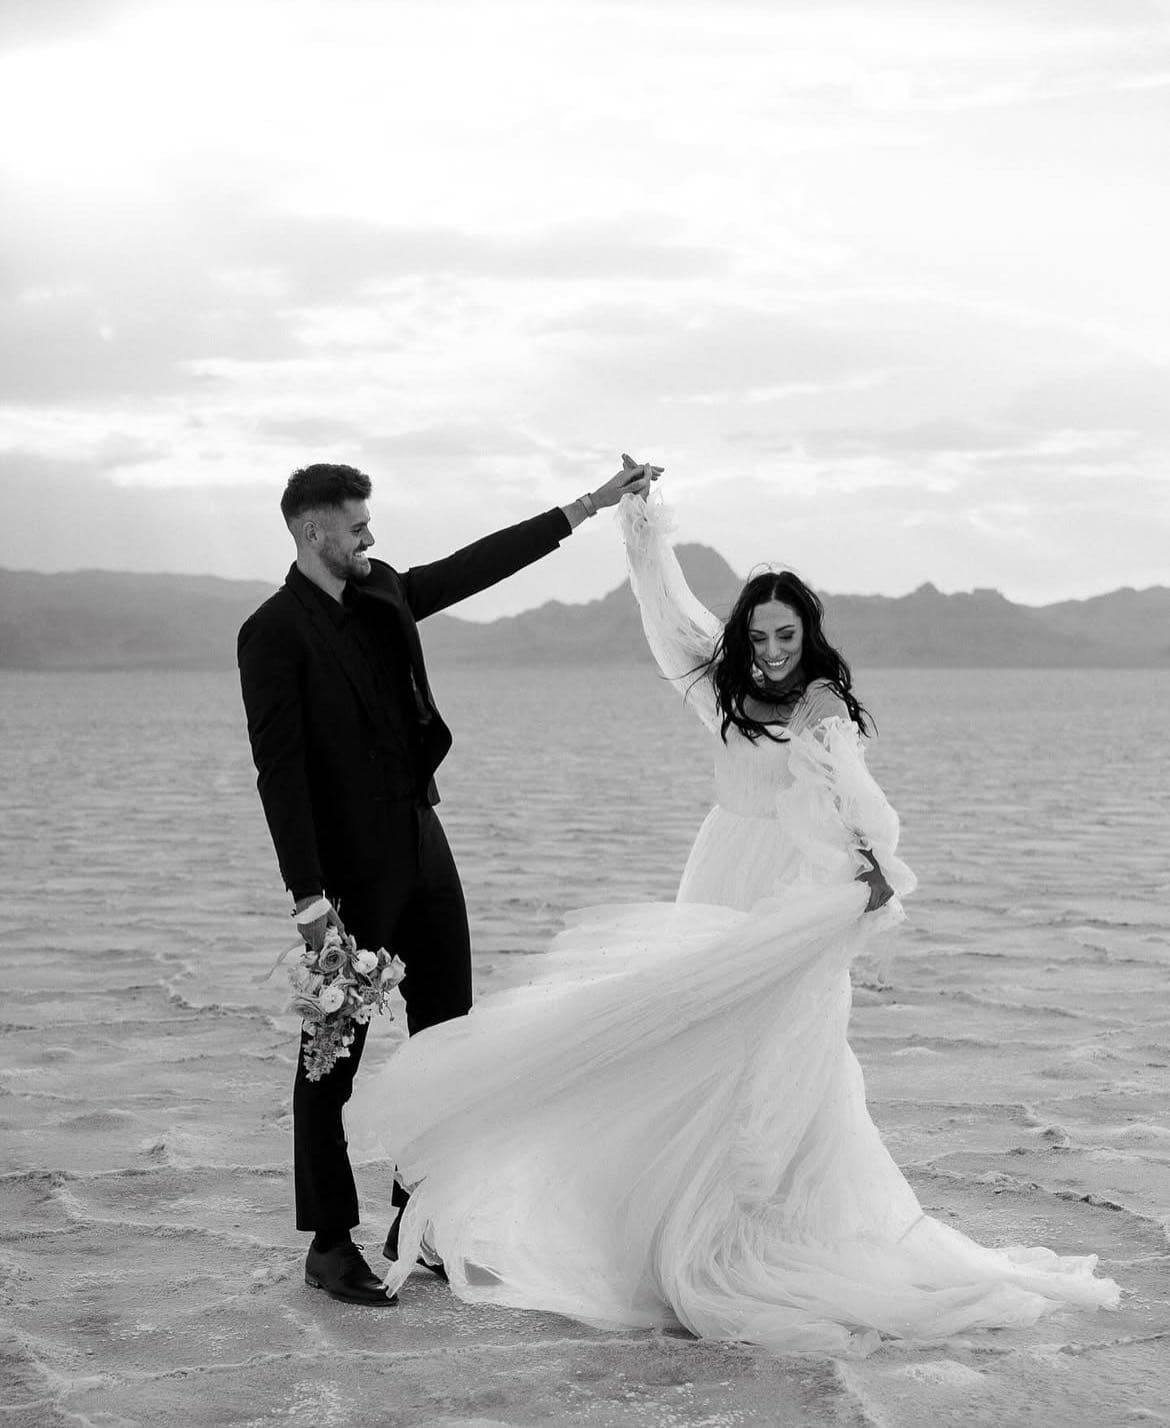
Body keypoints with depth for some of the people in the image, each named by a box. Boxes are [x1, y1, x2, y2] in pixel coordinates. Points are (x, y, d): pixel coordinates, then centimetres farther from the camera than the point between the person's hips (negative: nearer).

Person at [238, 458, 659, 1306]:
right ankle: (331, 1244, 10)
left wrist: (588, 507, 18)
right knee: (332, 1060, 2)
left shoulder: (383, 593, 9)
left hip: (423, 849, 8)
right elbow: (279, 769, -17)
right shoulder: (276, 632, -13)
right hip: (352, 870, -8)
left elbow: (476, 566, 18)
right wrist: (309, 897, -21)